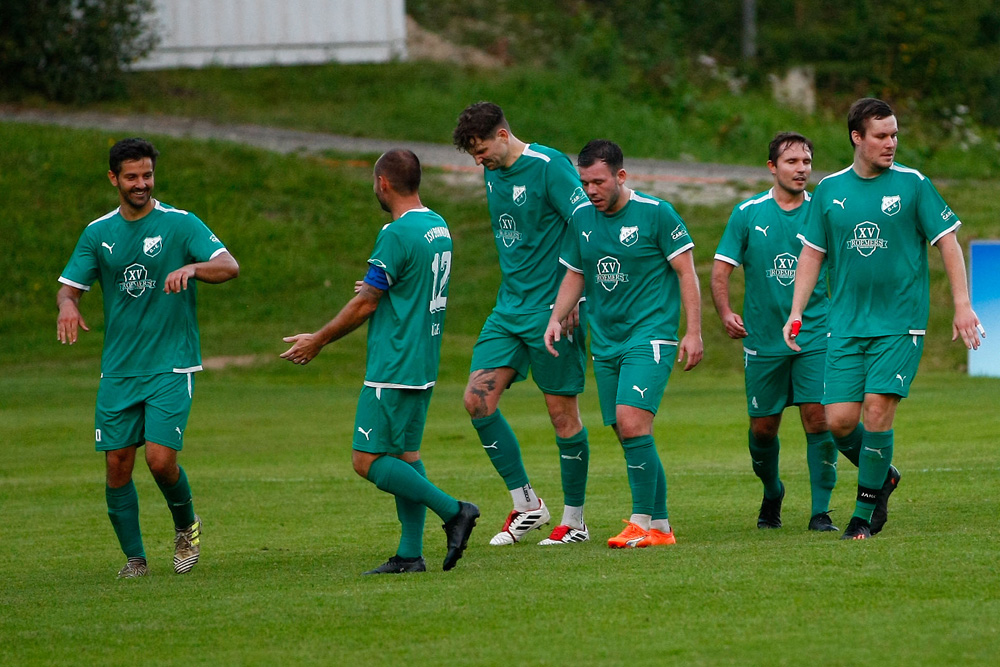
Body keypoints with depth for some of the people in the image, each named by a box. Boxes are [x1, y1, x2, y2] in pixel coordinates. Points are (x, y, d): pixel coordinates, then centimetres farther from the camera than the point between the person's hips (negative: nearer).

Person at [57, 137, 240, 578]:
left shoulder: (180, 224, -4)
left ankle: (186, 524, 16)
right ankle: (134, 557, 14)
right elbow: (69, 285, 9)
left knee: (160, 458, -14)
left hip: (171, 365, -4)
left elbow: (230, 267, -12)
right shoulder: (98, 233, 8)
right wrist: (67, 305, -16)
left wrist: (192, 267, -33)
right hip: (117, 371, 4)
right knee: (117, 465, -1)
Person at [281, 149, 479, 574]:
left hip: (393, 369, -9)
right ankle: (410, 553, 9)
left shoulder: (397, 234, -17)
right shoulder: (439, 228, 10)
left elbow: (365, 304, -13)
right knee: (405, 454, 12)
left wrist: (318, 341, -3)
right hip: (423, 365, 9)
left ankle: (453, 511, -12)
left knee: (367, 460, -8)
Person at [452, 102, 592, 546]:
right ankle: (525, 503, 8)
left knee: (562, 411, -2)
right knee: (477, 400, -3)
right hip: (509, 309, 8)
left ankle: (574, 520, 9)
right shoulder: (493, 173, 11)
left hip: (552, 309, -8)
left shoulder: (549, 167, -13)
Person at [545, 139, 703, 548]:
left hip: (650, 336, -6)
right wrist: (556, 317, 4)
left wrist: (693, 332, -9)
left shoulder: (655, 213, -8)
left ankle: (643, 522, -14)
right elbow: (575, 274, 20)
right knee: (628, 434, 4)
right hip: (605, 342, 6)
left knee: (631, 421, -20)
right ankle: (660, 526, 12)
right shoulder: (582, 218, 8)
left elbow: (685, 271, -4)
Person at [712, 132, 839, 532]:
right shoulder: (747, 213, 1)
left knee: (818, 418, -13)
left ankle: (820, 511, -5)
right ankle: (772, 492, 35)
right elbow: (722, 268, 2)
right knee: (763, 427, 7)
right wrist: (725, 312, -13)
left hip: (814, 336, -1)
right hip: (763, 339, 1)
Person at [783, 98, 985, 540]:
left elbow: (947, 242, 1)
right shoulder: (830, 189, 7)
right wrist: (796, 312, 5)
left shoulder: (912, 184, -1)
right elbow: (812, 252, 13)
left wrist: (962, 305, -6)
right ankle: (883, 476, 25)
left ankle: (865, 513, -1)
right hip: (846, 326, 3)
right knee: (839, 420, -4)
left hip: (900, 324, -3)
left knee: (877, 411, -14)